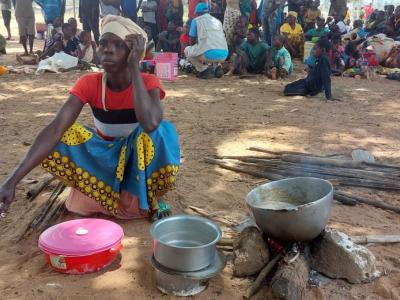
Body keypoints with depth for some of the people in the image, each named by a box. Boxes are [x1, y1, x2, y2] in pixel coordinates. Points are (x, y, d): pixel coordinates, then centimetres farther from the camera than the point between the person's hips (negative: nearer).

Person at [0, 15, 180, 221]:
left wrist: (134, 66, -38)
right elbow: (55, 129, -30)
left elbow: (150, 124, -45)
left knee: (162, 132, -35)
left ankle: (150, 195, -6)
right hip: (103, 154, 2)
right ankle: (97, 190, 3)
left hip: (138, 154, -2)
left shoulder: (148, 83, -22)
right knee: (57, 142, -24)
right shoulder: (89, 83, -17)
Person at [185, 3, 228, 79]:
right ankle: (216, 68, 13)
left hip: (209, 54, -5)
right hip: (224, 55, 5)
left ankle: (204, 69, 3)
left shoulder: (196, 20, 11)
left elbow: (192, 42, 16)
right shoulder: (217, 21, 25)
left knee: (187, 50, 24)